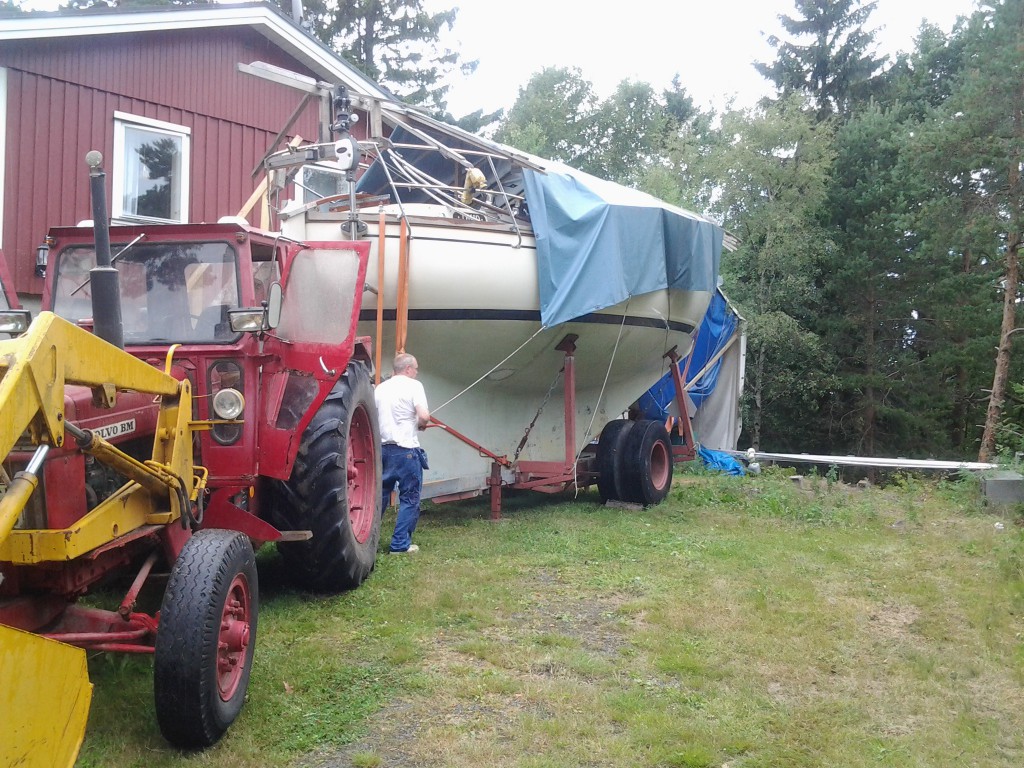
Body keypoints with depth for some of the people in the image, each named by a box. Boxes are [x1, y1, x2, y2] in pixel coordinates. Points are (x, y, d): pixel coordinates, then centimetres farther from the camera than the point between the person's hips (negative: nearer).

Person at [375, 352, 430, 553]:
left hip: (383, 448, 6)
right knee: (409, 498, 4)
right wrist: (421, 425, 4)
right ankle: (400, 543, 3)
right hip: (406, 450, -6)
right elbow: (424, 416, -17)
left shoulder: (380, 388, 10)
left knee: (380, 494, 15)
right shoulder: (413, 386, -7)